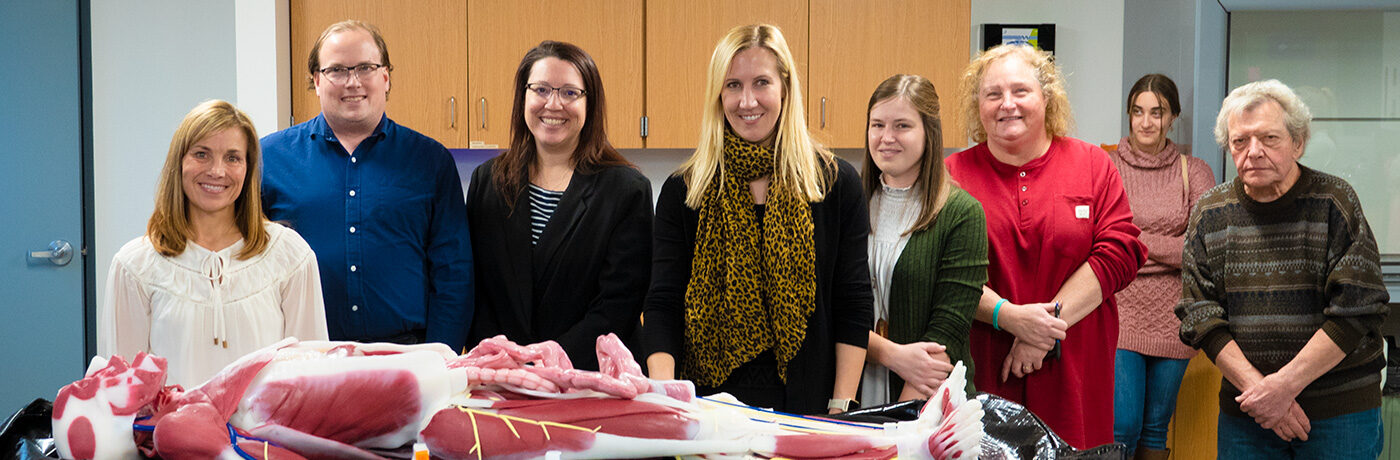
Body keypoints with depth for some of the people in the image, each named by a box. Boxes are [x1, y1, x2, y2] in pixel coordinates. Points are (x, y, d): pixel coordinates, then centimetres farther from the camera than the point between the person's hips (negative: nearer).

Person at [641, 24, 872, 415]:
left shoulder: (836, 183, 0)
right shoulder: (683, 191, 3)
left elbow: (853, 309, 0)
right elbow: (663, 306, -2)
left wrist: (841, 411, -7)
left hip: (806, 407, 0)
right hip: (709, 401, 1)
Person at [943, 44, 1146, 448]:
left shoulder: (1092, 164, 8)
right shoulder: (955, 174, 3)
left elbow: (1120, 251, -1)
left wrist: (1051, 318, -11)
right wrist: (1008, 316, -17)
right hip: (982, 371, -1)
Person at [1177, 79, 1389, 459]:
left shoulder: (1335, 202, -4)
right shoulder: (1210, 213, 4)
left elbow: (1357, 311, -10)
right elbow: (1200, 314, 0)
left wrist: (1284, 384, -16)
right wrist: (1255, 386, -13)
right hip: (1244, 413, 2)